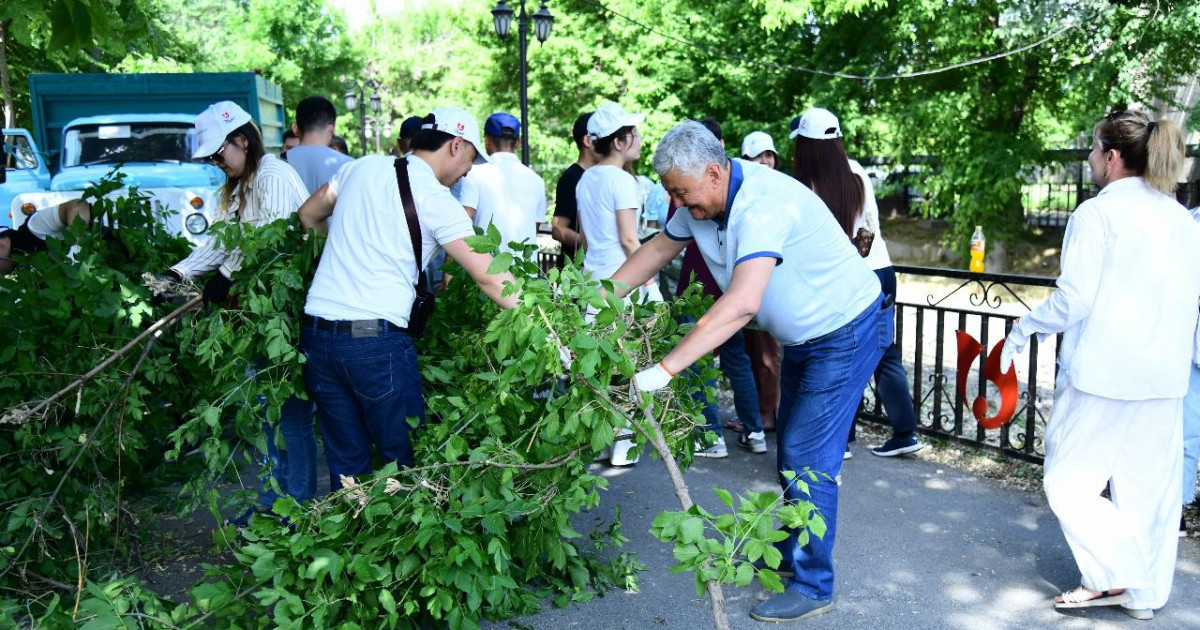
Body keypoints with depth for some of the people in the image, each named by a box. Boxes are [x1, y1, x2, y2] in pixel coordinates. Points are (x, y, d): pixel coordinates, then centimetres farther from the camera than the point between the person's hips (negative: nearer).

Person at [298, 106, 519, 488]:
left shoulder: (362, 166, 12)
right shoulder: (435, 197, -5)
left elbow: (308, 216, 27)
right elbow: (489, 278, -12)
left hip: (315, 330, 7)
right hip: (375, 339, -6)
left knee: (345, 462, 14)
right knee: (404, 459, 6)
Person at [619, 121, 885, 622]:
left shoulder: (763, 204, -35)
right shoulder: (701, 203, -7)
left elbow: (741, 304, -46)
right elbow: (657, 250, 9)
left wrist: (665, 368, -46)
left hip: (847, 332, -9)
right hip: (803, 335, 10)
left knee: (808, 457, -8)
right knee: (792, 449, 19)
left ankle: (812, 587, 4)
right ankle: (791, 553, 35)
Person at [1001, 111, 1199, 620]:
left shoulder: (1096, 213, -10)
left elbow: (1073, 300, -14)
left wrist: (1020, 330, -1)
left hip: (1101, 374, -7)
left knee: (1068, 481, 6)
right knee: (1149, 491, 13)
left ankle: (1112, 577, 5)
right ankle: (1146, 593, 22)